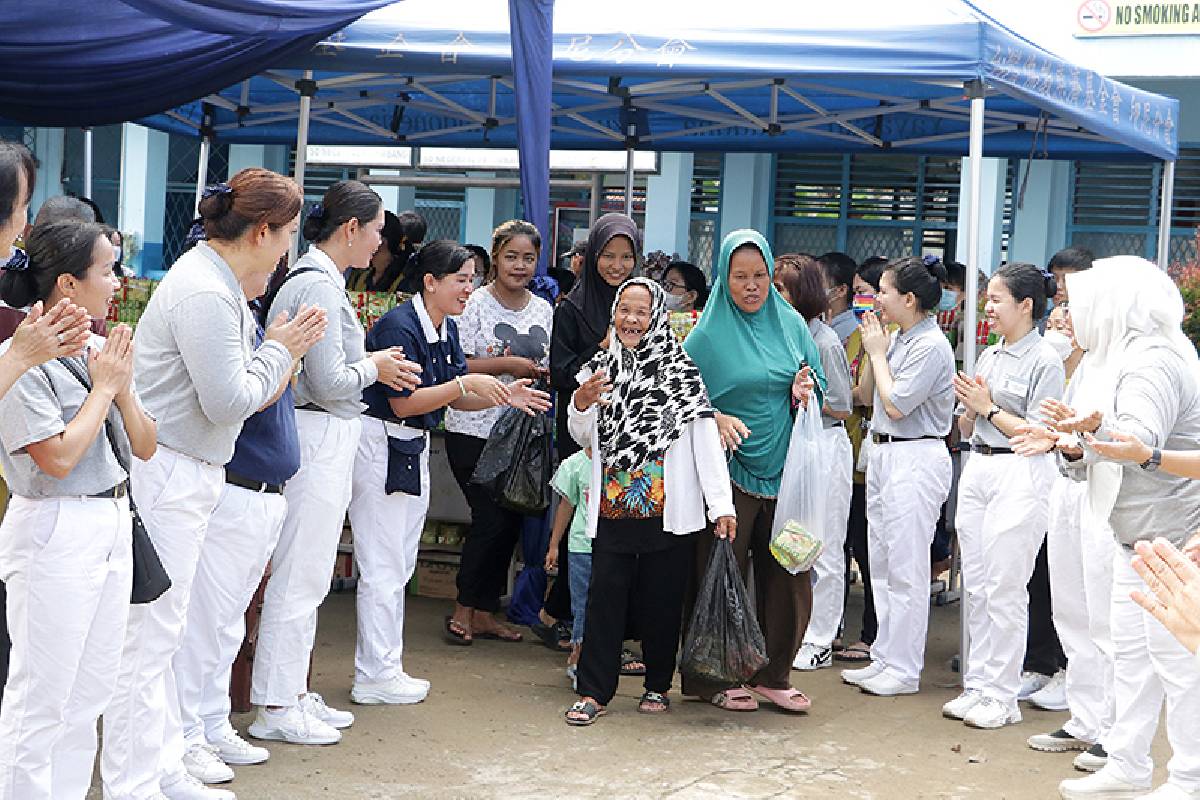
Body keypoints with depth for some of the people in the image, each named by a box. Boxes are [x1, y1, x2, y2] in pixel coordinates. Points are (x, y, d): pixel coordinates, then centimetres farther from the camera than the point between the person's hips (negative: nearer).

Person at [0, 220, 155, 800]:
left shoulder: (99, 350, 8)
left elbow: (145, 448, 11)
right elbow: (59, 458, -20)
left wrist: (123, 387, -4)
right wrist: (102, 388, -11)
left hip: (112, 524, 8)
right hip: (54, 533, -8)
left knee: (89, 694, 15)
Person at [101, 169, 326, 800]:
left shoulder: (215, 279, 14)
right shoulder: (205, 295, -19)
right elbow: (229, 401, -18)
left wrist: (284, 349, 7)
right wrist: (280, 350, -5)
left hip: (181, 474, 11)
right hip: (166, 476, -11)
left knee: (160, 633, 16)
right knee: (150, 638, -5)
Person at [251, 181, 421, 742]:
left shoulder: (317, 280, 14)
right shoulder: (319, 286, -17)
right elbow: (329, 383, -19)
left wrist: (367, 362, 10)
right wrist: (374, 368, -3)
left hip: (323, 439, 11)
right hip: (318, 439, -11)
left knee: (307, 576, 16)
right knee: (299, 578, -4)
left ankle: (292, 693, 25)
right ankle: (275, 708, 3)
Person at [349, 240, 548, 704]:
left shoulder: (447, 330, 9)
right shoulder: (399, 326, -19)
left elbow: (456, 399, 12)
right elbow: (403, 403, -22)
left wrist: (502, 395, -4)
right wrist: (466, 384, -25)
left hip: (413, 451, 10)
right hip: (379, 446, -10)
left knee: (399, 567, 14)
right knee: (382, 568, -5)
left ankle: (384, 669, 21)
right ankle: (376, 676, 2)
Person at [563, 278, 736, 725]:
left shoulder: (679, 370, -3)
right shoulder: (600, 369, 9)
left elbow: (706, 439, -8)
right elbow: (584, 438, 18)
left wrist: (721, 505, -14)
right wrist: (580, 404, -4)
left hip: (668, 509, -3)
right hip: (612, 507, 3)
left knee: (661, 599, 6)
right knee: (605, 596, -2)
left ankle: (657, 685, 20)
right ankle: (594, 692, 2)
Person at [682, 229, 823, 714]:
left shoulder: (791, 324, 8)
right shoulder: (709, 333, -3)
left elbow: (817, 380, 16)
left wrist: (805, 390, -7)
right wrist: (717, 418, -19)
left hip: (783, 469, 4)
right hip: (728, 469, -4)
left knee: (787, 575, 5)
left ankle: (773, 674, 19)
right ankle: (716, 678, 13)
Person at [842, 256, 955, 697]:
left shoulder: (931, 346, -14)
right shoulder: (897, 339, 11)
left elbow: (896, 405, -17)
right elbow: (866, 395, 18)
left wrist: (878, 352, -7)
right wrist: (873, 350, 6)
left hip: (915, 458, -9)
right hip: (883, 454, 9)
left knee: (905, 569, -4)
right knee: (881, 564, 13)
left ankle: (903, 669, 2)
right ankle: (885, 657, 21)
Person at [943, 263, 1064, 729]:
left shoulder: (1044, 360, -8)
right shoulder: (989, 356, 15)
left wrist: (989, 408, -8)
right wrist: (970, 408, -1)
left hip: (1020, 476, -8)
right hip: (977, 471, 8)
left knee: (1005, 588, -4)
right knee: (975, 585, 9)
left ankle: (1001, 695, 3)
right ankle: (977, 685, 17)